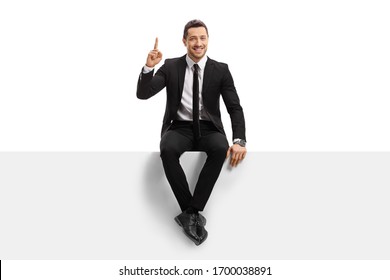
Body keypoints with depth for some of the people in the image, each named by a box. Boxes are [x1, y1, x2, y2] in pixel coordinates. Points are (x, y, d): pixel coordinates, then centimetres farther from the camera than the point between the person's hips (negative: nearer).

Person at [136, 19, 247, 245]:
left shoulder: (221, 70, 3)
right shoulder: (171, 67, 4)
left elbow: (235, 108, -2)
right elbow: (143, 94, -3)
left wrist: (239, 141, -19)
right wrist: (149, 67, -22)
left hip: (209, 129, 0)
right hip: (180, 128, 0)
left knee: (221, 149, -35)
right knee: (167, 150, -35)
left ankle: (190, 212, -28)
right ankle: (193, 212, -25)